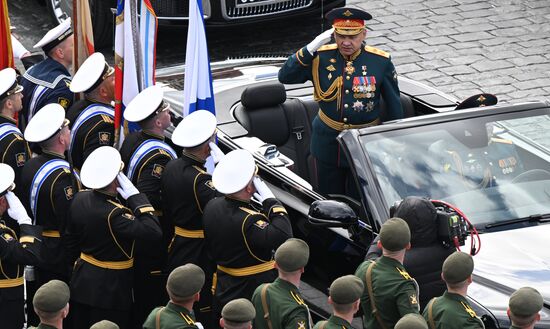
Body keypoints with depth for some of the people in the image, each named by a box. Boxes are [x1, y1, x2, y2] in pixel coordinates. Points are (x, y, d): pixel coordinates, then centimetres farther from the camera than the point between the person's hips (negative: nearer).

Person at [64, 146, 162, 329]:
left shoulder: (80, 198, -6)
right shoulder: (114, 213, -29)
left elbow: (70, 237, 7)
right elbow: (154, 232, -34)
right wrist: (136, 197, -28)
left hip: (81, 282, 8)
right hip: (110, 288, -8)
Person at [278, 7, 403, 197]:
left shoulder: (380, 62, -9)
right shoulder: (321, 58, -7)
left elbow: (393, 104, 1)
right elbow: (285, 77, -15)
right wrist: (311, 48, -24)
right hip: (327, 143, 2)